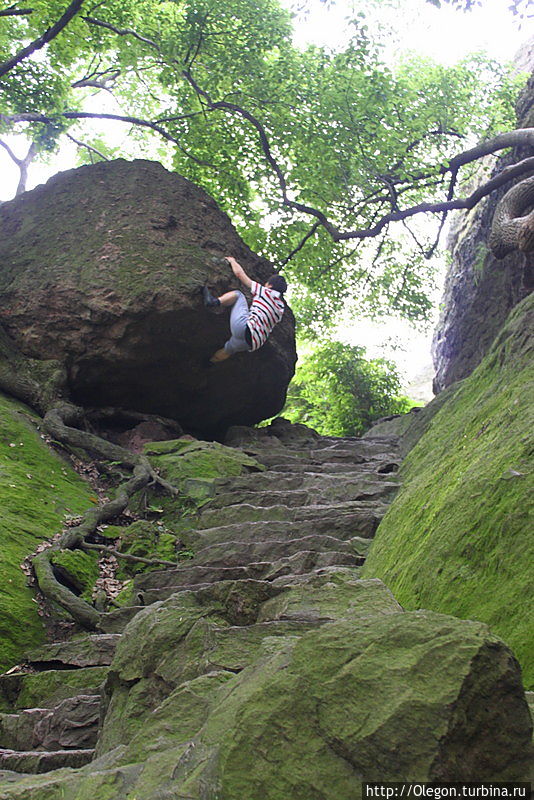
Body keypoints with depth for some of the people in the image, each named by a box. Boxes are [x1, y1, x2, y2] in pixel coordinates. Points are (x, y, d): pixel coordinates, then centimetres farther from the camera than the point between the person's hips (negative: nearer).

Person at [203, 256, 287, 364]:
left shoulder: (264, 291, 7)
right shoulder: (281, 307, 22)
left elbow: (239, 273, 8)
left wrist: (232, 261, 28)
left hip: (245, 328, -7)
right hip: (252, 344, 7)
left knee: (237, 294, 7)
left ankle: (216, 302, -13)